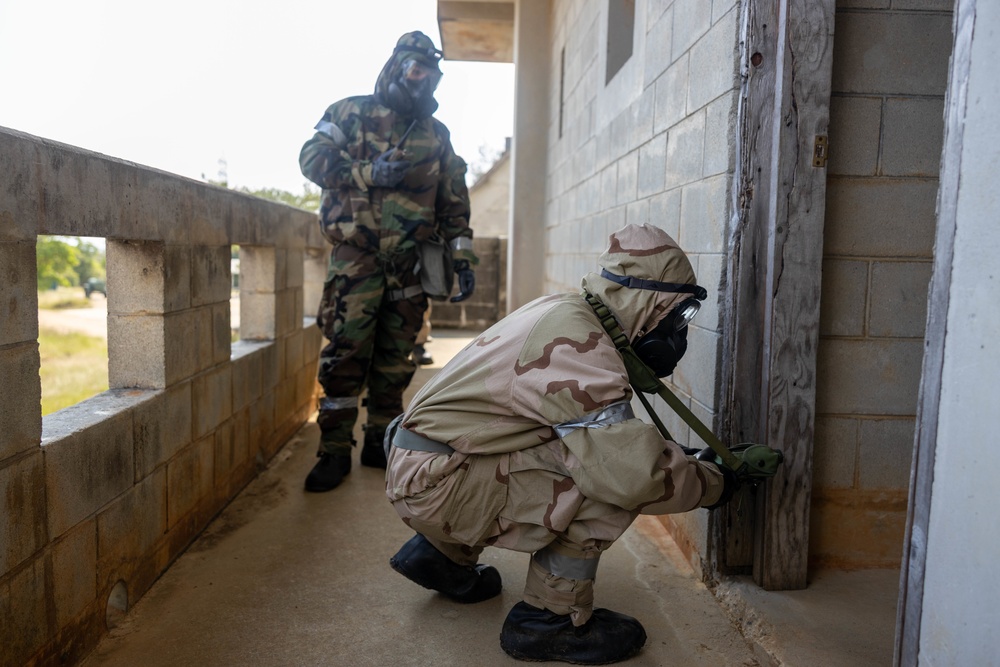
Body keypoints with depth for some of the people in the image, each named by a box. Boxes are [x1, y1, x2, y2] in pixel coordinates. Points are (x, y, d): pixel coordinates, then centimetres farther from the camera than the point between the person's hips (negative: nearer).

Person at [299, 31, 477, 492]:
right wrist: (369, 173, -15)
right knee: (346, 353, -7)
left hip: (409, 263, 4)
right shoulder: (352, 113, 6)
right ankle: (334, 451, 1)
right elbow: (312, 157, -4)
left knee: (394, 359, 6)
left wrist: (462, 257, 7)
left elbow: (454, 202, 15)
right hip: (356, 256, -3)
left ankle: (380, 442, 18)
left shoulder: (437, 135, 16)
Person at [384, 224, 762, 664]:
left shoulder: (566, 312, 8)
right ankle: (549, 619, 0)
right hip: (434, 480, -10)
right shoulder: (579, 345, -22)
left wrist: (681, 457, 11)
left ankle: (443, 554, 25)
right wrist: (711, 483, -8)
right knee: (606, 480, -17)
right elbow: (634, 475, -27)